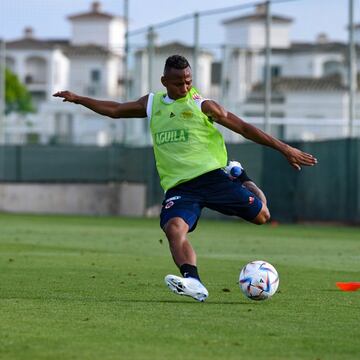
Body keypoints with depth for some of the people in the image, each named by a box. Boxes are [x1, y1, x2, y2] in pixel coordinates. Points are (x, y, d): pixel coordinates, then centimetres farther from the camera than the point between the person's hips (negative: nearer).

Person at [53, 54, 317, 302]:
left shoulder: (202, 105, 2)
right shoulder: (152, 103, 15)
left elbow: (243, 127, 3)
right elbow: (115, 110, 30)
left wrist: (285, 149, -1)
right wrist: (78, 99, 31)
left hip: (211, 176, -2)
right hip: (178, 187, 2)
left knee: (261, 215, -5)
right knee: (174, 228, -29)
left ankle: (247, 185, 27)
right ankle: (194, 283, -44)